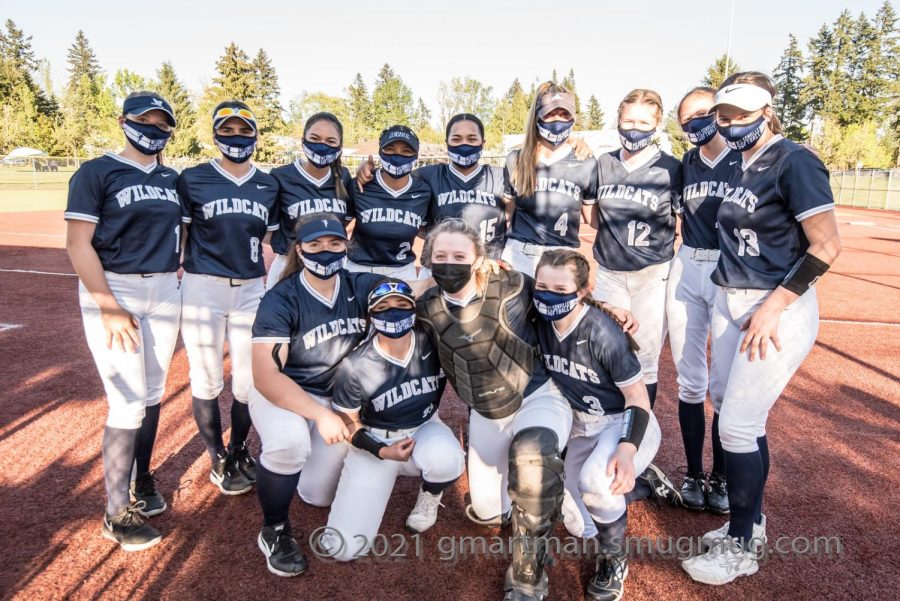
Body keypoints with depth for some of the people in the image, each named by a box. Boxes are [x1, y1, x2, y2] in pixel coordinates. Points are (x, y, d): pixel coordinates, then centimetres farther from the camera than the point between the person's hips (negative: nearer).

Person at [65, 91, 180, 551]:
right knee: (129, 405, -6)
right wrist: (109, 308, -18)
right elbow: (78, 243, -11)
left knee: (151, 395, 12)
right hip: (112, 291, -5)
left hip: (165, 292, 6)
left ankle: (142, 482, 30)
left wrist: (180, 272, 6)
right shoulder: (97, 172, -5)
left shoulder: (172, 179, 12)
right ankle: (117, 515, 11)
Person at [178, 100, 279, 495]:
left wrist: (273, 293, 11)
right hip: (202, 288, -3)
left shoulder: (269, 185, 10)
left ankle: (239, 452, 30)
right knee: (207, 381, 5)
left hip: (251, 290, 3)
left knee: (249, 381, 8)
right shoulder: (192, 179, 0)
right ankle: (219, 461, 24)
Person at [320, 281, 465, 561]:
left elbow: (442, 379, 8)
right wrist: (382, 452, -17)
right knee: (344, 547, -11)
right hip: (375, 441, -1)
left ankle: (430, 496, 1)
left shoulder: (432, 345, -14)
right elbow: (348, 423, -8)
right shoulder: (355, 366, -20)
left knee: (445, 459, -38)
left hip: (424, 429, 1)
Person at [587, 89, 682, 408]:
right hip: (609, 273, 3)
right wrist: (615, 236, -1)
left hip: (653, 275, -3)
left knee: (645, 360, 4)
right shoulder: (603, 164, 5)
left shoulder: (671, 168, -5)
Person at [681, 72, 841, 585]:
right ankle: (750, 525, 31)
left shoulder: (793, 162, -12)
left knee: (737, 425, -4)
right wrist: (730, 290, 8)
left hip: (779, 311, -8)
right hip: (730, 305, 8)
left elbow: (826, 246, -16)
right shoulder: (741, 167, 11)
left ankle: (741, 549, 14)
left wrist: (773, 306, -20)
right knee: (743, 422, 13)